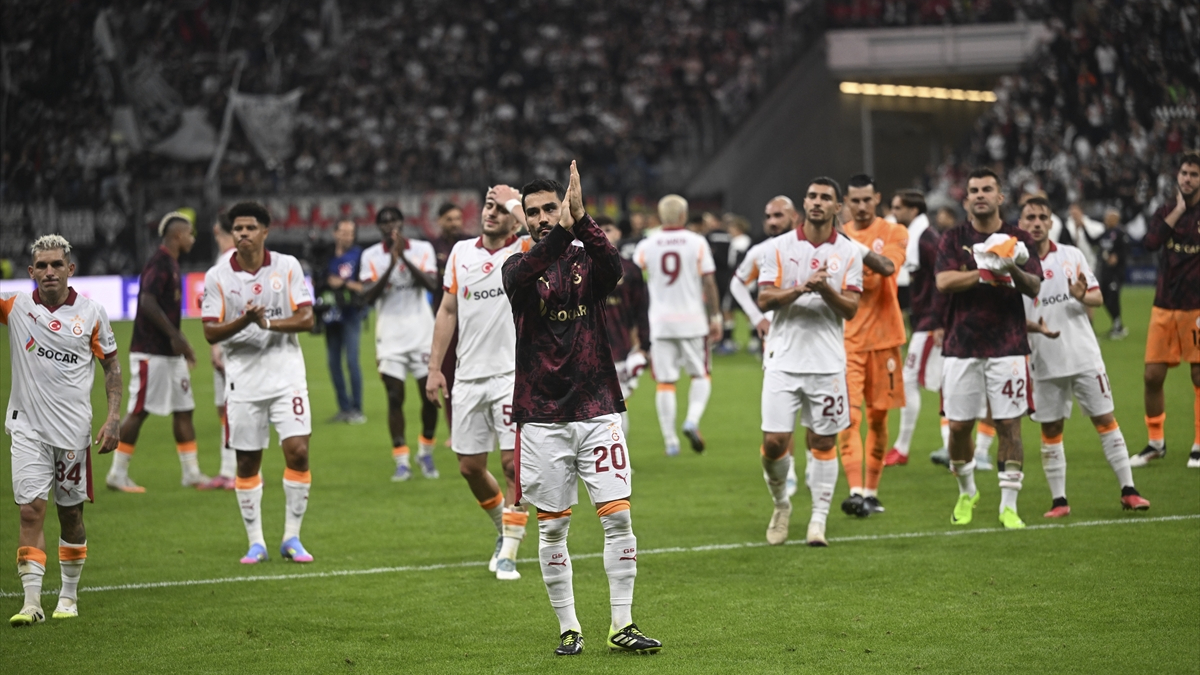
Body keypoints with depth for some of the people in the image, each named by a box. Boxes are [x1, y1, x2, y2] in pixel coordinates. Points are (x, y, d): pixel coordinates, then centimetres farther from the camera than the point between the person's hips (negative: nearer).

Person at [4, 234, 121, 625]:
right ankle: (31, 602, -9)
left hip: (73, 430, 1)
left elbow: (111, 365, 6)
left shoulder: (91, 312, -1)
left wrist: (113, 418, -1)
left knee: (71, 512, 10)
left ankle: (69, 596, 24)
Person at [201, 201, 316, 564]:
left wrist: (269, 323, -19)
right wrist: (245, 320, -22)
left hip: (286, 374, 0)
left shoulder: (287, 266, 0)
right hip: (243, 379, 0)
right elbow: (210, 332, -4)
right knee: (247, 462, 4)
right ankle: (256, 542, 15)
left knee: (298, 452, -9)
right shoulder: (217, 277, -1)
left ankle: (291, 538, 4)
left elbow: (306, 318, -3)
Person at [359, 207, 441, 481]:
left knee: (430, 394, -1)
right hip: (390, 334, 0)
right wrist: (391, 265, -18)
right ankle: (401, 461, -1)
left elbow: (431, 284, -13)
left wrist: (404, 258, -21)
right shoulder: (371, 256, 2)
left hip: (422, 332, 0)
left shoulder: (422, 249, 2)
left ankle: (426, 452, 18)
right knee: (395, 396, -5)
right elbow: (368, 296, -8)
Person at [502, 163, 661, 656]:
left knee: (618, 518, -6)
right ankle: (568, 628, 13)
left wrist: (580, 220, -36)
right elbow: (522, 278, -22)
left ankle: (621, 625, 1)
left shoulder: (588, 258, 5)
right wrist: (561, 231, -38)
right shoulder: (519, 266, 3)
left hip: (597, 411, 0)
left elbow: (613, 268, -20)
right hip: (542, 417, 0)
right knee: (552, 527, 3)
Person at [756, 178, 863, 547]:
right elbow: (764, 299, -3)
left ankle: (818, 521, 10)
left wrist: (825, 289, -19)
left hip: (827, 361, 0)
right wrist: (802, 288, -18)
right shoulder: (781, 246, 3)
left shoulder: (849, 252, 4)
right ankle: (781, 504, 21)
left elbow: (850, 309, -1)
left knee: (823, 441, 2)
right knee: (774, 442, -5)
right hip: (783, 358, 0)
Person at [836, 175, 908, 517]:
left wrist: (856, 248, -31)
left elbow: (887, 267, -19)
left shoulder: (894, 233, 1)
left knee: (878, 416, 7)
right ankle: (855, 491, -20)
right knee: (848, 416, -12)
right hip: (845, 338, 0)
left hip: (882, 338, 0)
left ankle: (871, 491, 18)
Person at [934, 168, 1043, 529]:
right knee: (959, 425, 4)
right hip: (962, 346, 1)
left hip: (1007, 347, 0)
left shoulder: (1017, 239, 5)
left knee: (1009, 424, -4)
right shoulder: (953, 239, 5)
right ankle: (967, 492, 28)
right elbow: (943, 281, -11)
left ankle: (1008, 506, 3)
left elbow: (1035, 287, -5)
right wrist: (987, 271, -20)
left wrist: (1014, 270, -26)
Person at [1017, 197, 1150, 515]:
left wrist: (1082, 296, -16)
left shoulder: (1072, 255, 4)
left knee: (1105, 420, 1)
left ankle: (1128, 490, 5)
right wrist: (1032, 326, -21)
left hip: (1084, 355, 1)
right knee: (1050, 429, 3)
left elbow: (1097, 297, 7)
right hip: (1045, 363, -1)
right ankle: (1058, 500, 12)